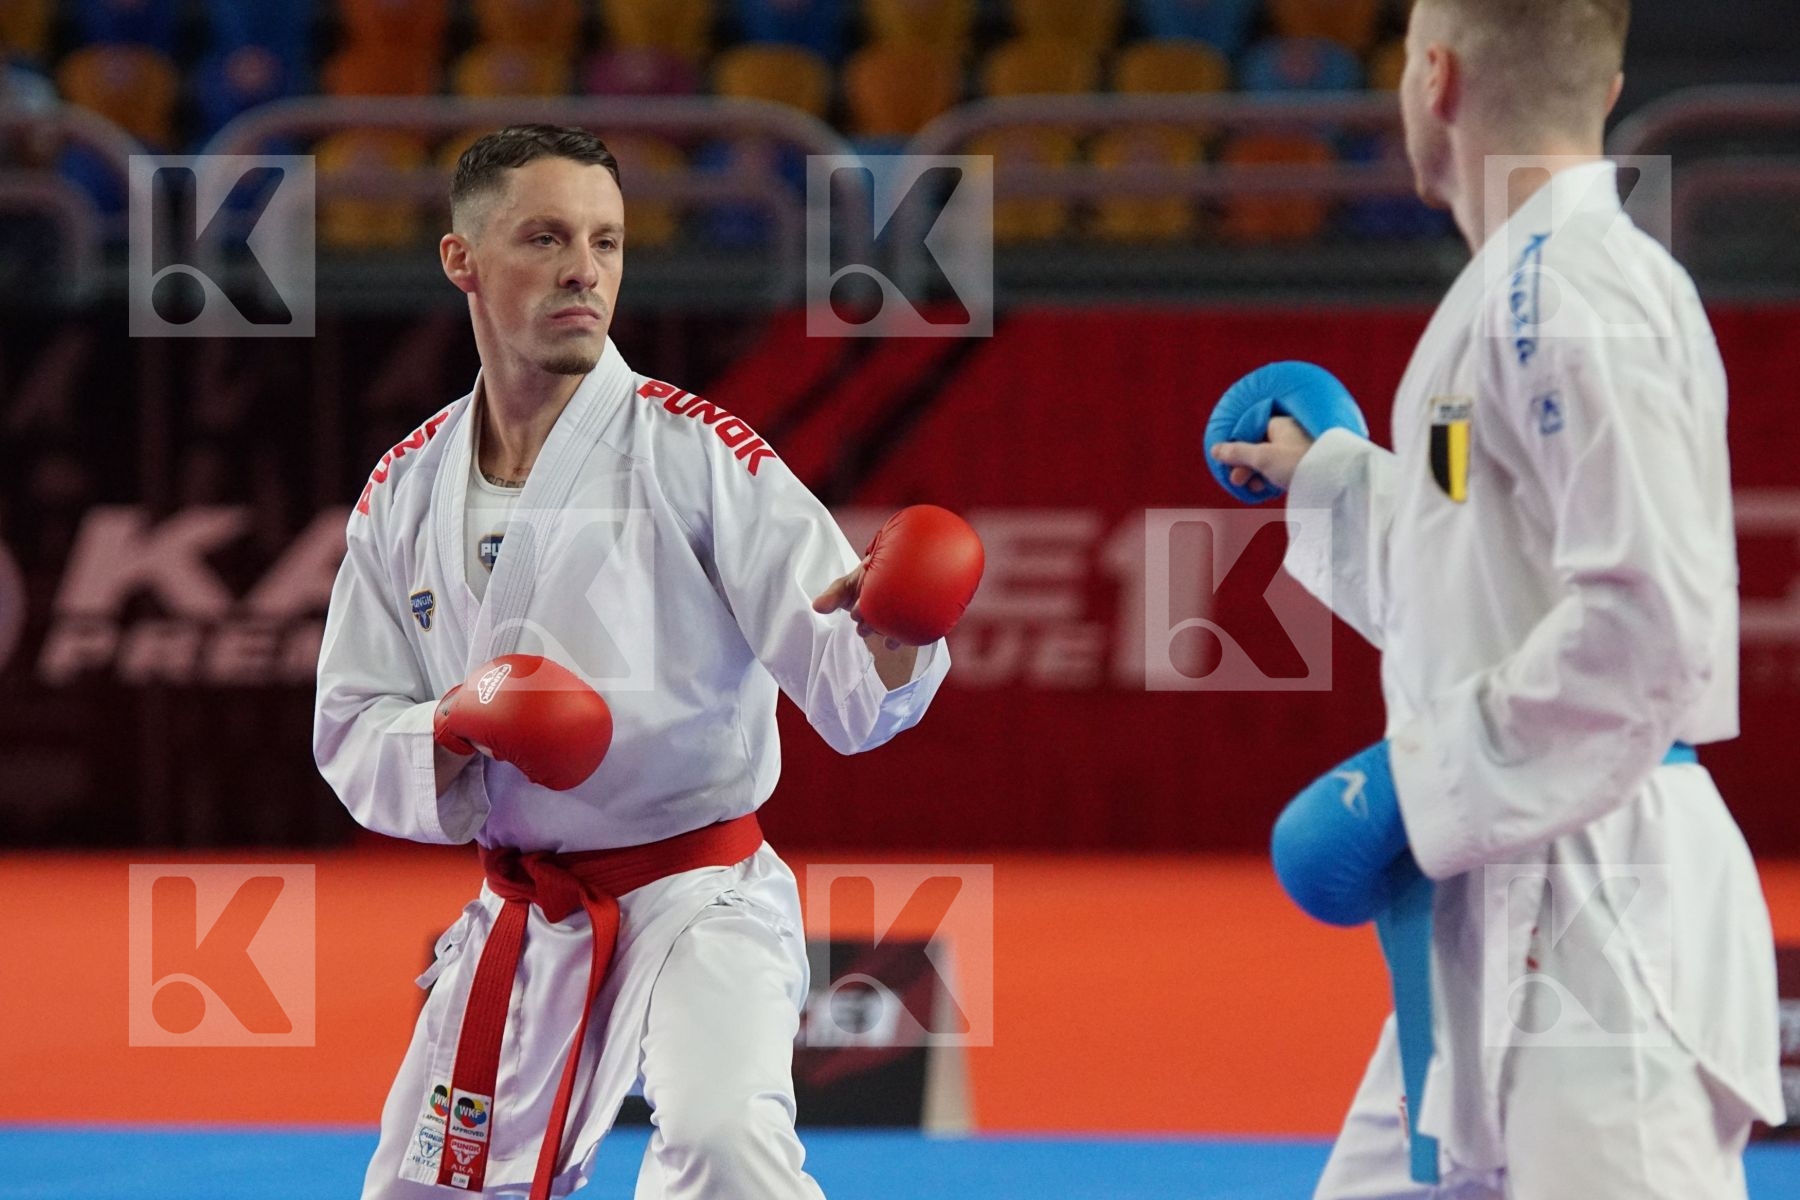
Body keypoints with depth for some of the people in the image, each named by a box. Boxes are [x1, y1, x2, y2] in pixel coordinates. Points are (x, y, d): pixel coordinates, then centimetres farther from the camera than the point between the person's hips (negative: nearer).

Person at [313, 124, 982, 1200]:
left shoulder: (694, 452, -11)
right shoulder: (408, 494, 4)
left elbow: (849, 695, -17)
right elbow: (353, 732, 6)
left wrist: (890, 636, -41)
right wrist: (456, 729, -17)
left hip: (697, 901, -5)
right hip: (524, 926, 5)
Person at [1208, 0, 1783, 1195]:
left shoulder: (1571, 295, -16)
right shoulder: (1520, 285, 15)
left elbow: (1649, 618, -24)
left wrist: (1435, 784, -18)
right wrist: (1329, 477, 33)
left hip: (1593, 920, -11)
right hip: (1492, 924, 11)